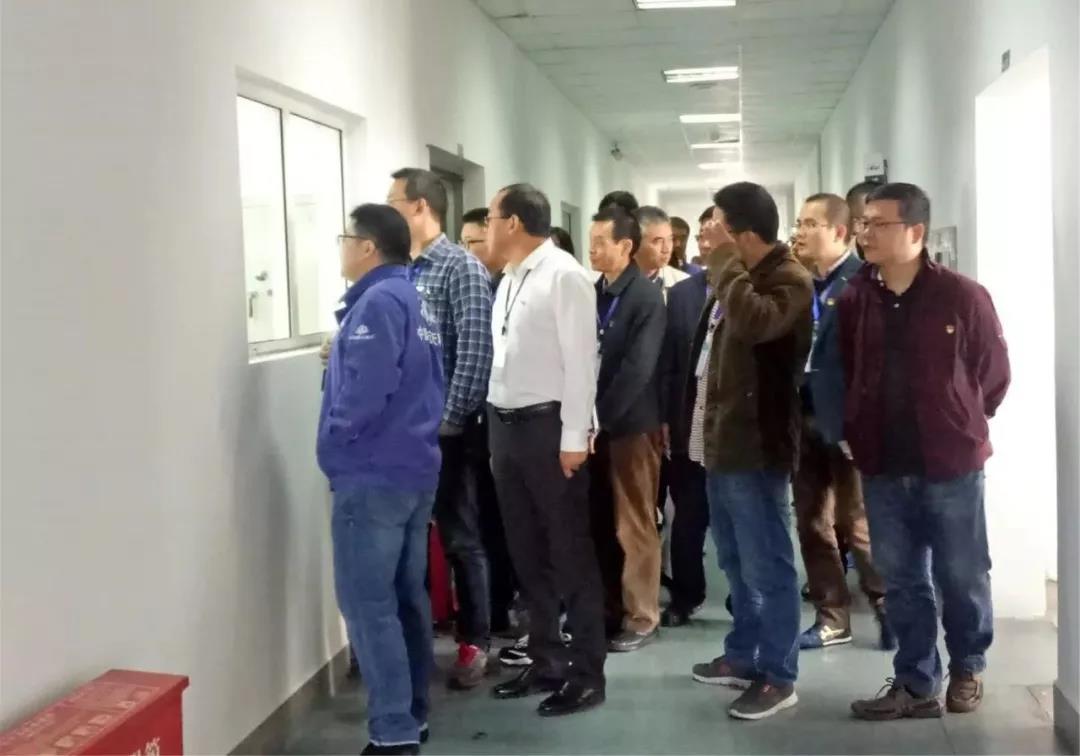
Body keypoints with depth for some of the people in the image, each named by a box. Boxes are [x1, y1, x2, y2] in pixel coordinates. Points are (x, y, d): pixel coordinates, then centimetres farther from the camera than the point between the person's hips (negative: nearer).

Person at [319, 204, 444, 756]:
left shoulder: (377, 302, -15)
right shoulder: (413, 301, 15)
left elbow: (365, 390, -25)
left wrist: (335, 440, -10)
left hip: (373, 474, -10)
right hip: (414, 468, 10)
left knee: (368, 605, -6)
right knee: (406, 596, 14)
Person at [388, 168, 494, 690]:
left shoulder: (462, 267, -8)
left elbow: (475, 352, -14)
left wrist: (449, 418, -16)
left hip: (443, 427, -6)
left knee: (460, 538, 5)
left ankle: (474, 642, 18)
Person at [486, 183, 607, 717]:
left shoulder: (563, 276, -11)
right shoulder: (508, 281, 13)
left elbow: (580, 360, -15)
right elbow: (503, 359, 13)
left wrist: (574, 437, -17)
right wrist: (496, 426, 11)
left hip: (548, 426, -8)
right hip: (504, 425, 8)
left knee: (570, 551, 2)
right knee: (527, 552, 14)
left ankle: (587, 672, 13)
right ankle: (545, 660, 27)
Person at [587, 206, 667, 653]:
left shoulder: (646, 298, -11)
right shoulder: (594, 293, 8)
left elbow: (637, 369, -18)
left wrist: (600, 417, -18)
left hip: (631, 424, -6)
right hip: (598, 422, 6)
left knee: (635, 525, 4)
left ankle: (641, 617, 14)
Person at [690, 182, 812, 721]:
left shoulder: (789, 280, -13)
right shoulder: (737, 280, 15)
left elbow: (754, 321, -35)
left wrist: (725, 261, -21)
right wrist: (703, 426, 15)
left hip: (756, 445, -9)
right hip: (723, 440, 9)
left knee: (767, 566, -1)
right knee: (736, 562, 19)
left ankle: (778, 676, 9)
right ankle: (743, 656, 32)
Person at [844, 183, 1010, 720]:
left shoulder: (962, 296, -10)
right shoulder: (854, 299, 1)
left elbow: (993, 373, 0)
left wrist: (961, 426, 6)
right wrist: (859, 434, 7)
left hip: (950, 462, -3)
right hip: (883, 466, 3)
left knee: (961, 577, 11)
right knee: (901, 581, 10)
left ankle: (967, 670, 33)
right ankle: (917, 685, 22)